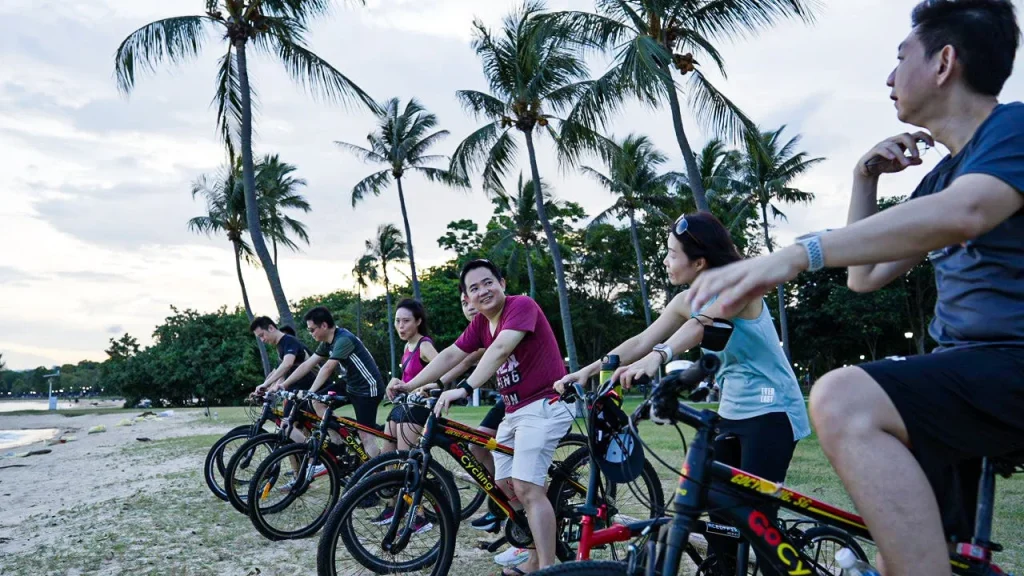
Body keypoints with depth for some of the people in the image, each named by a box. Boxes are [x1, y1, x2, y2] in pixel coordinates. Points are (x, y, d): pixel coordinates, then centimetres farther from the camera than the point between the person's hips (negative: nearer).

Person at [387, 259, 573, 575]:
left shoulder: (521, 306, -17)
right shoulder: (480, 324, 9)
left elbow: (500, 349, -31)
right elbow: (450, 355, 5)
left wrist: (464, 388, -40)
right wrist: (409, 385, -3)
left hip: (544, 405, -9)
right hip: (513, 411, 9)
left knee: (526, 488, -16)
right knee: (507, 484, 11)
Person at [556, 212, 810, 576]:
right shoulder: (685, 302, 4)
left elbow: (702, 324, -38)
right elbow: (640, 342, -2)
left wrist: (659, 357, -55)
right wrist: (587, 371, -13)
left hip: (771, 411, -7)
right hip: (732, 412, 7)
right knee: (710, 508, 7)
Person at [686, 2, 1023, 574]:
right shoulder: (943, 175, 19)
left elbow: (960, 214, -32)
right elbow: (865, 276, 20)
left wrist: (796, 255, -39)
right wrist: (865, 178, 11)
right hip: (964, 366, 9)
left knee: (844, 399, -33)